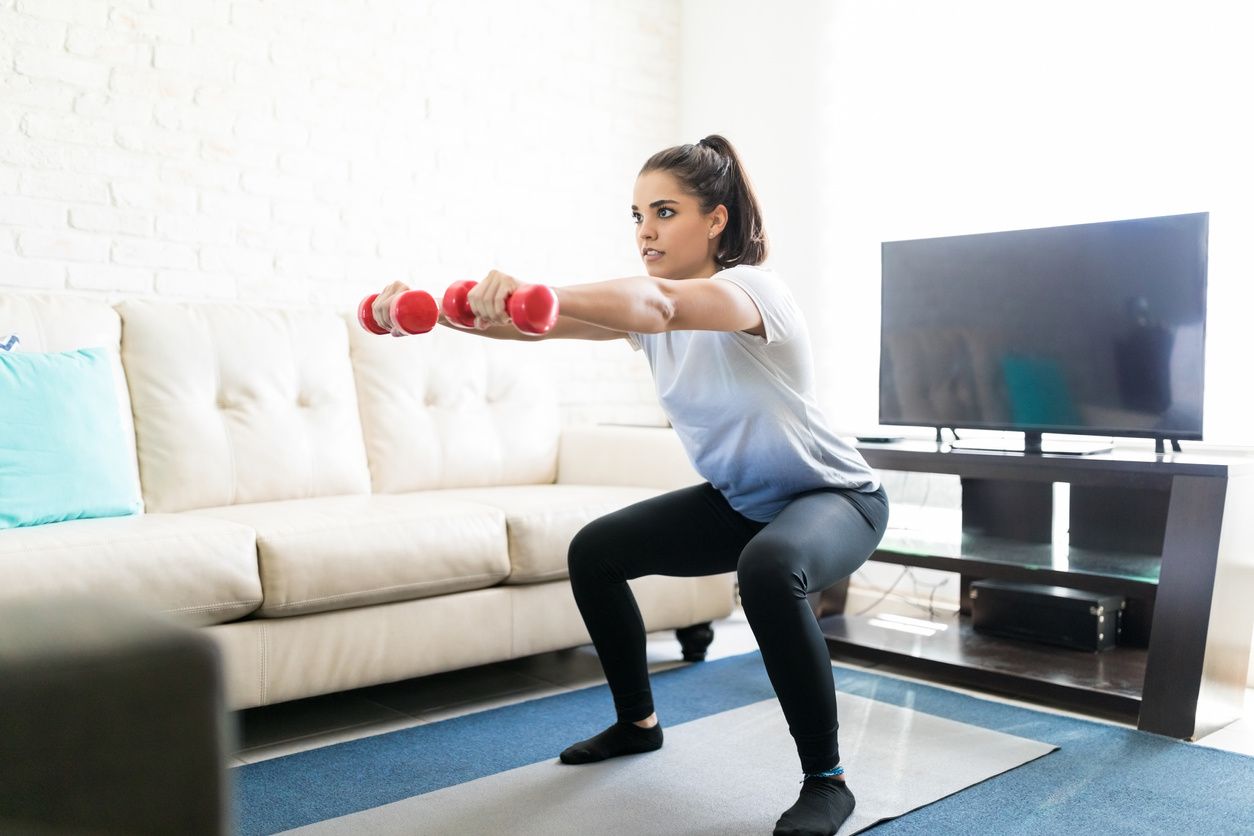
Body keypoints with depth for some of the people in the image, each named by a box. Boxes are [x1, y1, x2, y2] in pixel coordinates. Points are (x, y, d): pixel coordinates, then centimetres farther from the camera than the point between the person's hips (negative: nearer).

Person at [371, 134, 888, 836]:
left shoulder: (752, 288, -26)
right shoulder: (652, 305, -4)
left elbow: (661, 301, -49)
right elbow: (541, 324, -18)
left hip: (836, 497, -8)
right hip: (739, 500, 8)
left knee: (769, 567, -39)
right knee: (595, 552, 5)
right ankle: (638, 722, 25)